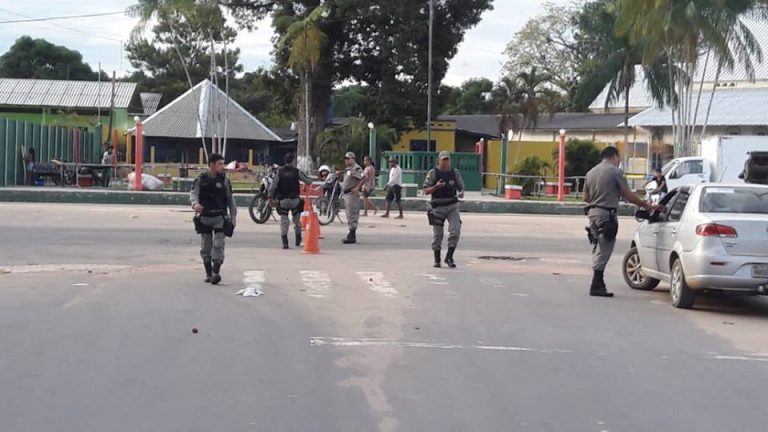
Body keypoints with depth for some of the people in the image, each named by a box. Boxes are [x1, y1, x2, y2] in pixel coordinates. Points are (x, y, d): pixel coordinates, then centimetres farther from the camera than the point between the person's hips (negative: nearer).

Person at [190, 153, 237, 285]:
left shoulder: (224, 180, 2)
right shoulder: (201, 179, 1)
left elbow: (230, 199, 6)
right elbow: (193, 193, -6)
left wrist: (233, 217, 5)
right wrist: (195, 203, -28)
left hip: (220, 216, -1)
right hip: (204, 217, 1)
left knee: (218, 244, -12)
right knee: (206, 247, 8)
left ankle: (216, 272, -19)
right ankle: (208, 273, 18)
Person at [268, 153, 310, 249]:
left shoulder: (279, 172, 1)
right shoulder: (297, 171, -3)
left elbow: (273, 185, -4)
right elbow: (308, 181, 2)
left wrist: (271, 197, 1)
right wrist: (310, 180, 25)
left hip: (282, 200, 1)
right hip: (295, 199, -1)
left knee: (284, 221, 3)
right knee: (297, 220, 16)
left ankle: (284, 242, -8)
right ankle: (298, 240, 23)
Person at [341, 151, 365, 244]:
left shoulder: (356, 168, -13)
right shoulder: (348, 169, 18)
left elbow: (364, 177, -26)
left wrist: (357, 188, -23)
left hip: (352, 194, -11)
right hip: (346, 194, 11)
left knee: (352, 216, -10)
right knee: (349, 215, 15)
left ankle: (352, 236, -9)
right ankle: (351, 236, 22)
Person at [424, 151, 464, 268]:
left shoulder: (455, 173, 6)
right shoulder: (433, 173, -1)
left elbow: (461, 187, 13)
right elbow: (426, 191, -3)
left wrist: (461, 193, -10)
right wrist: (436, 186, -21)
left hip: (452, 206, 2)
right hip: (438, 207, -2)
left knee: (455, 231, -12)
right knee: (437, 234, 4)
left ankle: (449, 257, 1)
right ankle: (437, 260, 17)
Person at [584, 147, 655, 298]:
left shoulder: (591, 172, 15)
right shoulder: (615, 171, -6)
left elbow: (586, 197, 16)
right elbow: (628, 195, -7)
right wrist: (646, 205, 4)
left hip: (592, 212, 7)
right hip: (606, 214, -7)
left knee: (597, 249, 15)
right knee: (603, 251, -5)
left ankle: (598, 283, 17)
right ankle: (596, 286, -8)